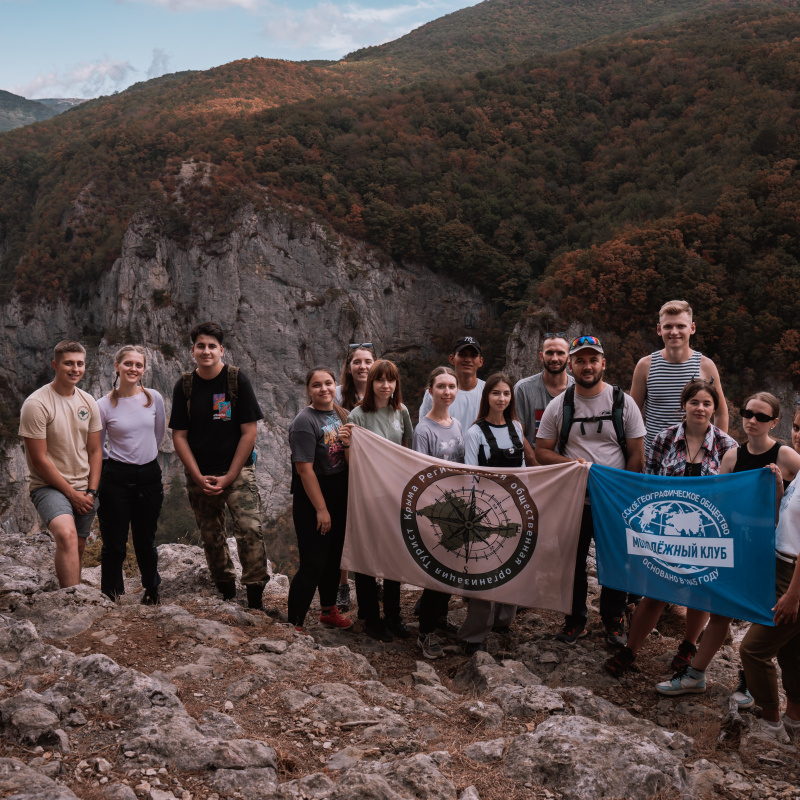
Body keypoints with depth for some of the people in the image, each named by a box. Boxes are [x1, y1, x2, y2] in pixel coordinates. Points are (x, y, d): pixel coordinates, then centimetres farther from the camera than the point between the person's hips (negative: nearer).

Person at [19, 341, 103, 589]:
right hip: (49, 486, -6)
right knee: (67, 536, -29)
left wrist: (91, 492, 0)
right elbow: (39, 459, -13)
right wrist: (72, 494, -11)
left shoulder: (88, 402, 7)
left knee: (78, 548, 10)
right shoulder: (36, 404, -13)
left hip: (84, 488, 7)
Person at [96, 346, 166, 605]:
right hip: (116, 478, -2)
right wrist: (116, 460, 7)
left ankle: (151, 590, 36)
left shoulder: (154, 398, -1)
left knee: (145, 541, 14)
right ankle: (110, 599, 17)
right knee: (114, 544, 2)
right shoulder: (104, 405, -8)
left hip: (149, 475, 2)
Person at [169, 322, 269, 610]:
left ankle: (255, 599, -12)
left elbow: (249, 432, -5)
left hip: (237, 470, -3)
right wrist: (199, 478, -7)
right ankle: (227, 593, 24)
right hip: (199, 475, 3)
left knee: (250, 529, -17)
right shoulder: (184, 386, 3)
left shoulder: (237, 380, -4)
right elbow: (179, 436, 3)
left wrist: (229, 477, -10)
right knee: (211, 537, 9)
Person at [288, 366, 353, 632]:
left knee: (333, 557, 19)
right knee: (312, 565, -8)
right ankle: (294, 625, 1)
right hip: (311, 501, -8)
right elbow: (305, 469, -19)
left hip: (339, 497, 8)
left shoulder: (342, 415, 8)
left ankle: (329, 611, 37)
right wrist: (321, 509, -19)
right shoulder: (304, 422, -16)